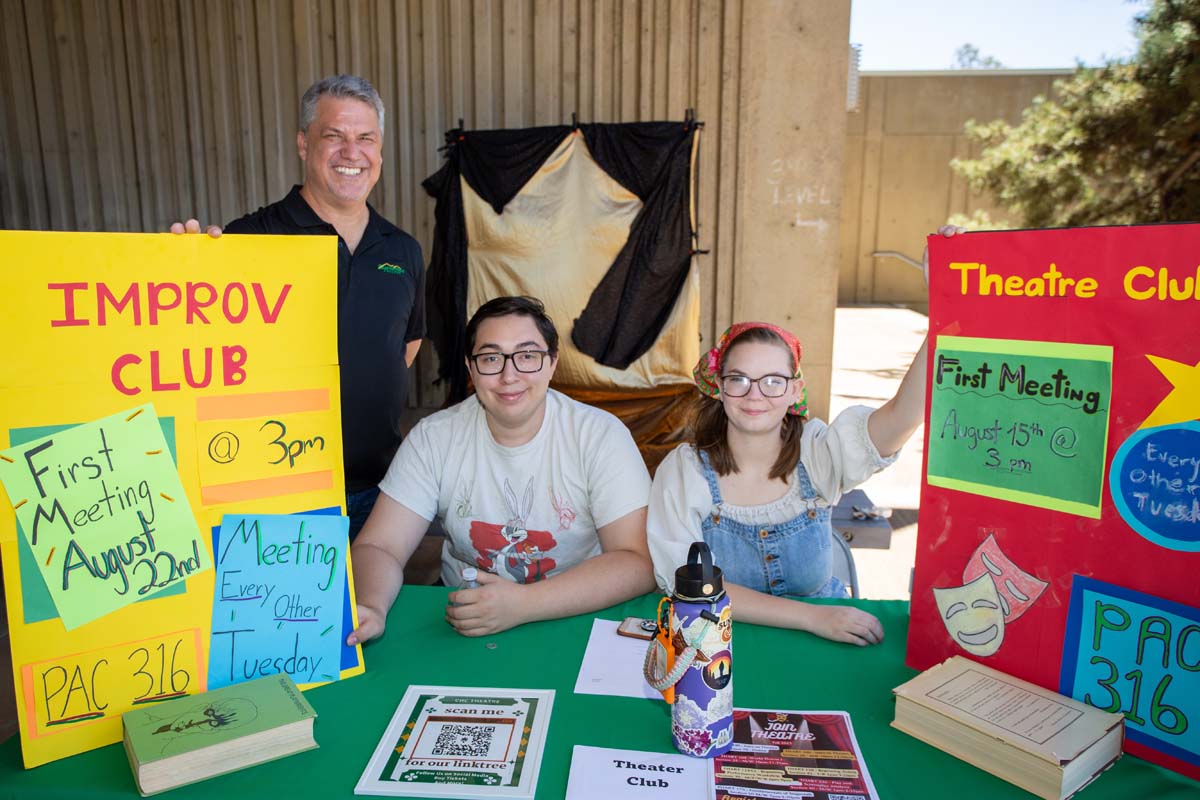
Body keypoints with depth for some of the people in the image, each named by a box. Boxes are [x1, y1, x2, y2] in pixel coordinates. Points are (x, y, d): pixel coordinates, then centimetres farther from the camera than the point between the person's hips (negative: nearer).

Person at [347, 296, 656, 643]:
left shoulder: (602, 436, -12)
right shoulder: (433, 437, -5)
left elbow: (639, 562, -17)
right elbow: (378, 547, -6)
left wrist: (523, 603, -27)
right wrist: (371, 608, -29)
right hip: (460, 627, 3)